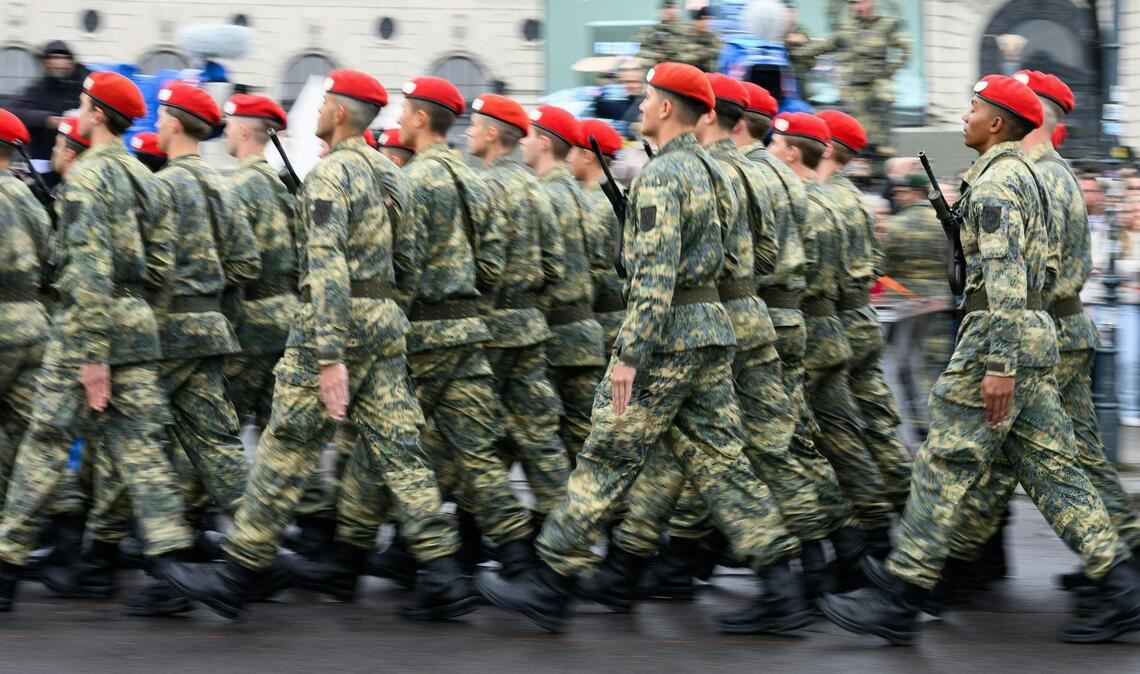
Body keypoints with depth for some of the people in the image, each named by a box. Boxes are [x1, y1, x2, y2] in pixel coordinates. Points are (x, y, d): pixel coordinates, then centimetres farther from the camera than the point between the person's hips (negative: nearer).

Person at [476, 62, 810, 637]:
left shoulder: (662, 174, -14)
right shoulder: (711, 170, 16)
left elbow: (655, 272, -22)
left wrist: (630, 353, -23)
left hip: (668, 332, -9)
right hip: (712, 329, 9)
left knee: (607, 460, -3)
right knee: (719, 460, 7)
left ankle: (549, 586, 2)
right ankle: (781, 593, 2)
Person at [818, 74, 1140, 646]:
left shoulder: (996, 181, -13)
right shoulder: (1024, 175, 19)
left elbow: (1004, 277, -22)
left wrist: (998, 363, -26)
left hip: (998, 337, -10)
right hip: (1035, 337, 10)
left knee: (944, 467, -7)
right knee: (1048, 467, 9)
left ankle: (898, 601, -5)